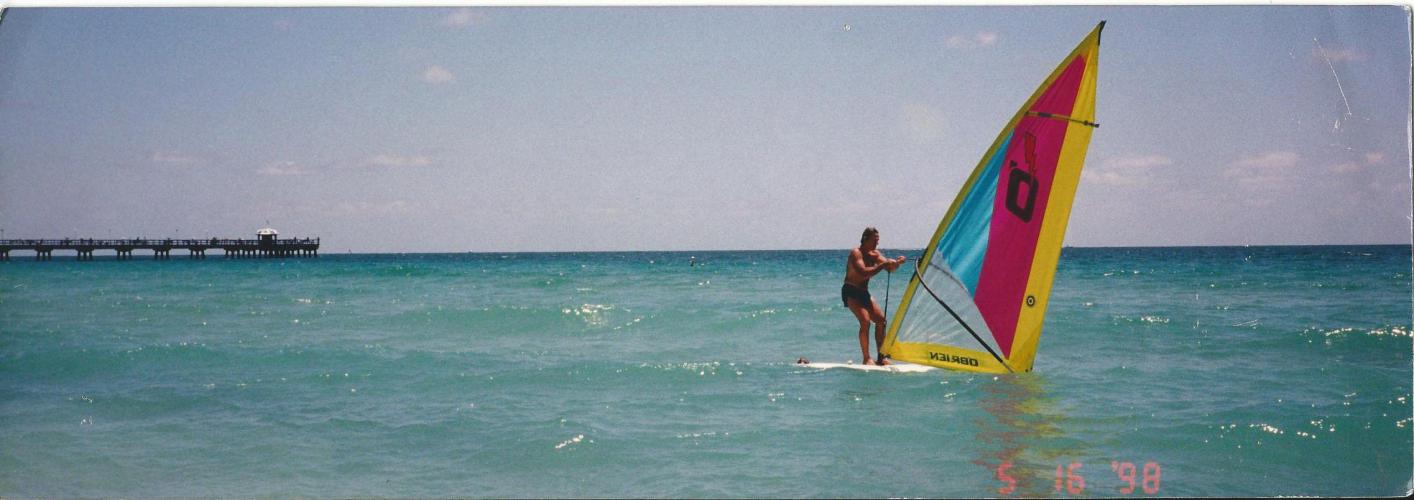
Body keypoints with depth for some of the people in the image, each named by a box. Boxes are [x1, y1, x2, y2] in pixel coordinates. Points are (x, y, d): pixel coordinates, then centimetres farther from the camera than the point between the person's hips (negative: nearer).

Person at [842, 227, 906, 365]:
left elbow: (889, 268, 0)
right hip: (850, 292, -8)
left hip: (864, 293, 8)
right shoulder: (856, 253, -17)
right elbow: (863, 272, -30)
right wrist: (883, 264, -32)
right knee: (865, 320, -23)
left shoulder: (875, 254, 8)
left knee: (881, 320, 2)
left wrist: (896, 262, -21)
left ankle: (881, 357, 8)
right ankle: (867, 358, -20)